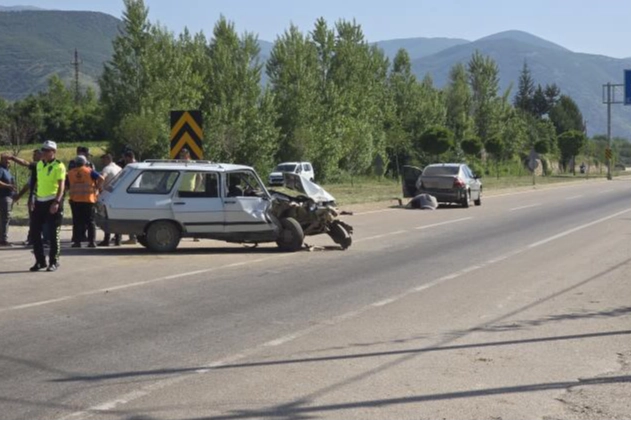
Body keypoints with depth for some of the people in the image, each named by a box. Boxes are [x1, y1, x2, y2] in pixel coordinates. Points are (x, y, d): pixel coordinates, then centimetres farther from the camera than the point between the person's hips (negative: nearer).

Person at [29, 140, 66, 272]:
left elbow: (61, 186, -14)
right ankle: (40, 261, 16)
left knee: (53, 233, -1)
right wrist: (34, 199, 17)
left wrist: (57, 202, -25)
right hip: (40, 202, 7)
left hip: (53, 202, -7)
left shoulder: (58, 166, -9)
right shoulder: (39, 164, 13)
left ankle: (54, 261, 8)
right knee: (35, 232, 6)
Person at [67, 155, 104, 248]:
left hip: (75, 200, 1)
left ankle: (77, 241, 1)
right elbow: (101, 178, -10)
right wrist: (96, 188, -3)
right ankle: (91, 241, 0)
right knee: (90, 221, 4)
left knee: (77, 222, 6)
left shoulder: (70, 173, 11)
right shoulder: (89, 171, 3)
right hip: (88, 199, -1)